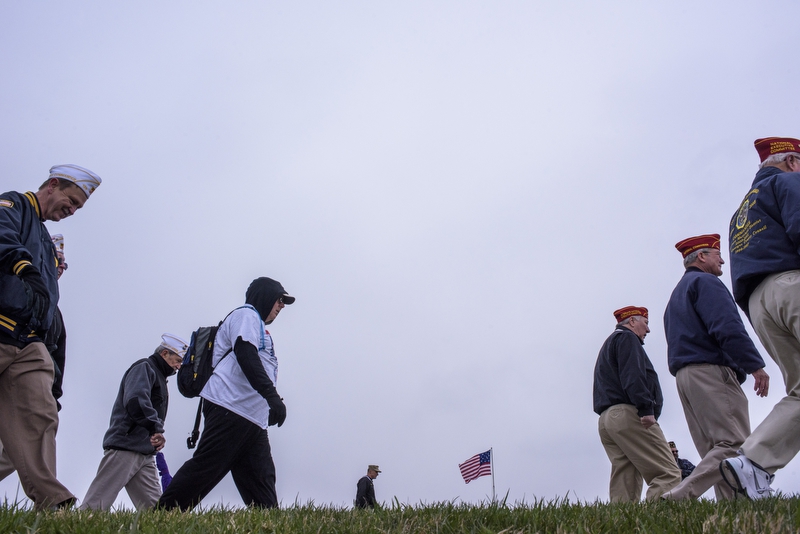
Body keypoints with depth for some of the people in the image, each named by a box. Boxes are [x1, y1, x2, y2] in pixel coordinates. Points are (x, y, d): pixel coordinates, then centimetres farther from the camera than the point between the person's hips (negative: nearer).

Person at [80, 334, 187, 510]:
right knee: (95, 506, -11)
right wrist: (156, 428, -24)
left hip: (145, 453, 10)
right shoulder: (144, 367, -3)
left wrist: (156, 436, 10)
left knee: (153, 507, 3)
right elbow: (135, 400, -22)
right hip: (124, 448, -10)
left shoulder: (159, 376, 26)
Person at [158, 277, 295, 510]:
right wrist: (272, 395, -24)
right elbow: (245, 354, -14)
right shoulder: (246, 314, 4)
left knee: (261, 482, 0)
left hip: (253, 419, 10)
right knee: (204, 469, -14)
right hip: (230, 409, -10)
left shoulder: (258, 327, 33)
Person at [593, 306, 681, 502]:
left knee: (624, 484, 1)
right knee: (668, 475, -14)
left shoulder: (607, 346, 32)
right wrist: (647, 409, -19)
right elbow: (632, 375, -13)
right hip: (628, 414, -9)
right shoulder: (627, 338, 3)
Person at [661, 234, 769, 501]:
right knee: (735, 444, -15)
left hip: (683, 375, 10)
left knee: (714, 451, 5)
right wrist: (755, 365, -16)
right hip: (711, 371, -10)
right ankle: (679, 497, -26)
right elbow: (728, 327, -16)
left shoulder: (677, 294, 29)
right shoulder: (705, 282, 0)